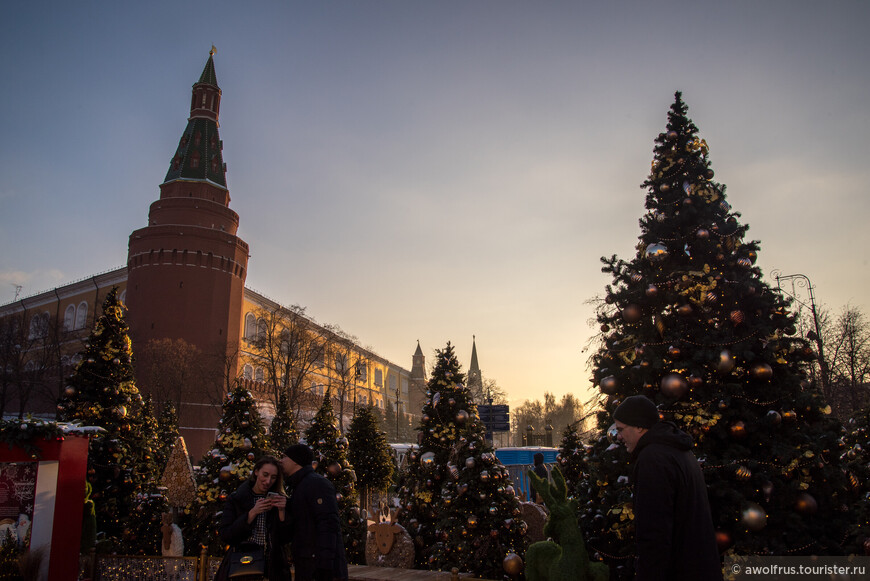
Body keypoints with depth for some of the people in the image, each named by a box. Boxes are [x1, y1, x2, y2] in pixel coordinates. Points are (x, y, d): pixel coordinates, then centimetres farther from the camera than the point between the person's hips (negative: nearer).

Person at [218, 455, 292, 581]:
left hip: (271, 568, 1)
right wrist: (252, 513, -17)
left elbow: (286, 539, -1)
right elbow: (224, 536, -9)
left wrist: (282, 511, -14)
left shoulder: (280, 500, 5)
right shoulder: (236, 499, 2)